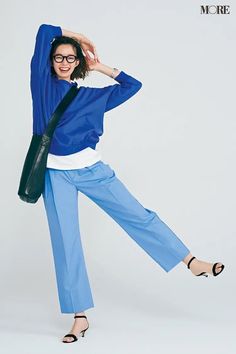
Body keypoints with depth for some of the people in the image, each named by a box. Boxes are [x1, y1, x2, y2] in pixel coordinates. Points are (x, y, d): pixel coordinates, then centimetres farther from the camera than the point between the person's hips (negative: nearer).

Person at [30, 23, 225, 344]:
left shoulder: (91, 95, 11)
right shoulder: (42, 82, 7)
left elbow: (133, 85, 20)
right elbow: (45, 30, 4)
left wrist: (101, 67, 18)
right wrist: (74, 35, 17)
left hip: (91, 168, 1)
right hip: (56, 175, -1)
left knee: (138, 215, 2)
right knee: (65, 244, 1)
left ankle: (192, 261, 11)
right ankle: (80, 317, 8)